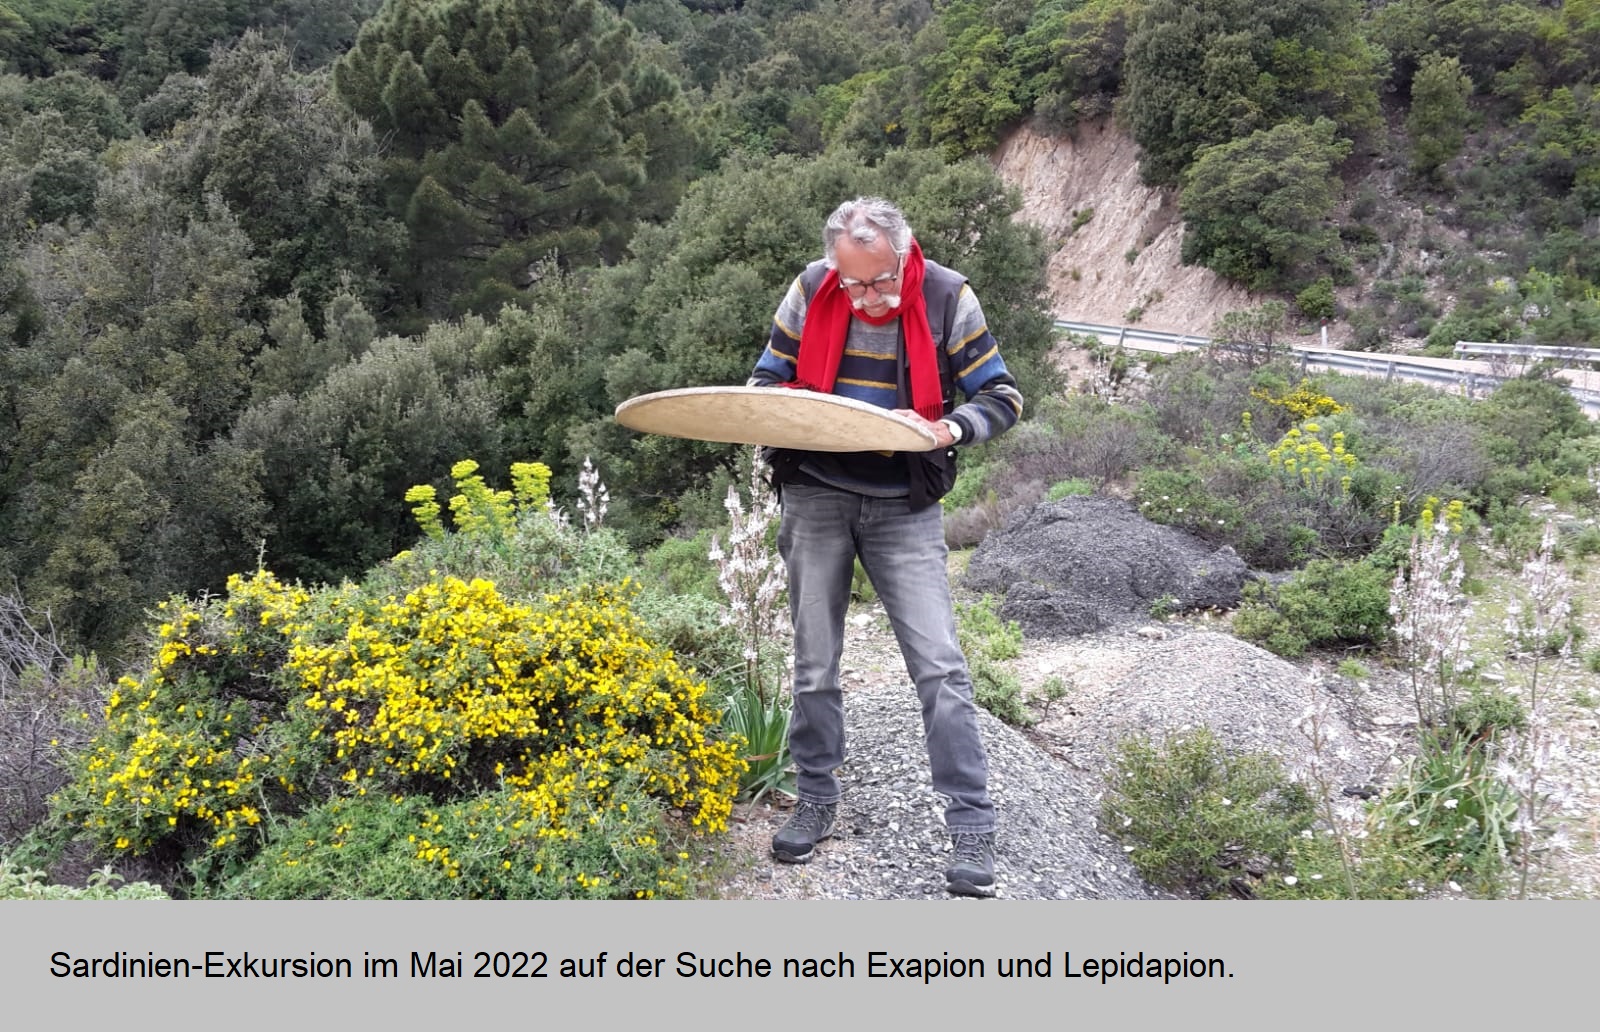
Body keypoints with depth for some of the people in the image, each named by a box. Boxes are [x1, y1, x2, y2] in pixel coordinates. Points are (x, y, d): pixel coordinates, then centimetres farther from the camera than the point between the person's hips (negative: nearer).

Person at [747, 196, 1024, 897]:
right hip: (815, 494, 2)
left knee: (940, 667, -7)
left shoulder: (946, 298, -9)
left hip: (904, 505, -2)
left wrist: (950, 429, -24)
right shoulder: (810, 292, -4)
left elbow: (1002, 397, -3)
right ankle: (817, 801, 27)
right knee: (814, 664, 9)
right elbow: (768, 378, 9)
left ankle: (972, 825, 3)